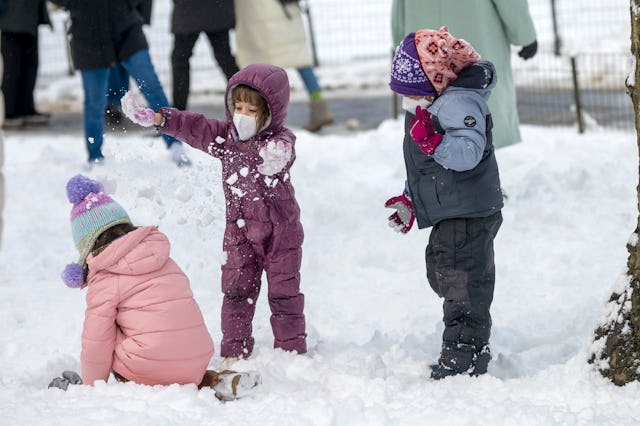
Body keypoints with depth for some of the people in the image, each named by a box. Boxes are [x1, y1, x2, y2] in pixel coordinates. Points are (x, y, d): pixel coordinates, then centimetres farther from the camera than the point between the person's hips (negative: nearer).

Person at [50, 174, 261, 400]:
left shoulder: (104, 280, -3)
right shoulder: (161, 255, 17)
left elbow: (97, 342, -2)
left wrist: (92, 386, 12)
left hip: (154, 368, -6)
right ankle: (216, 381, 9)